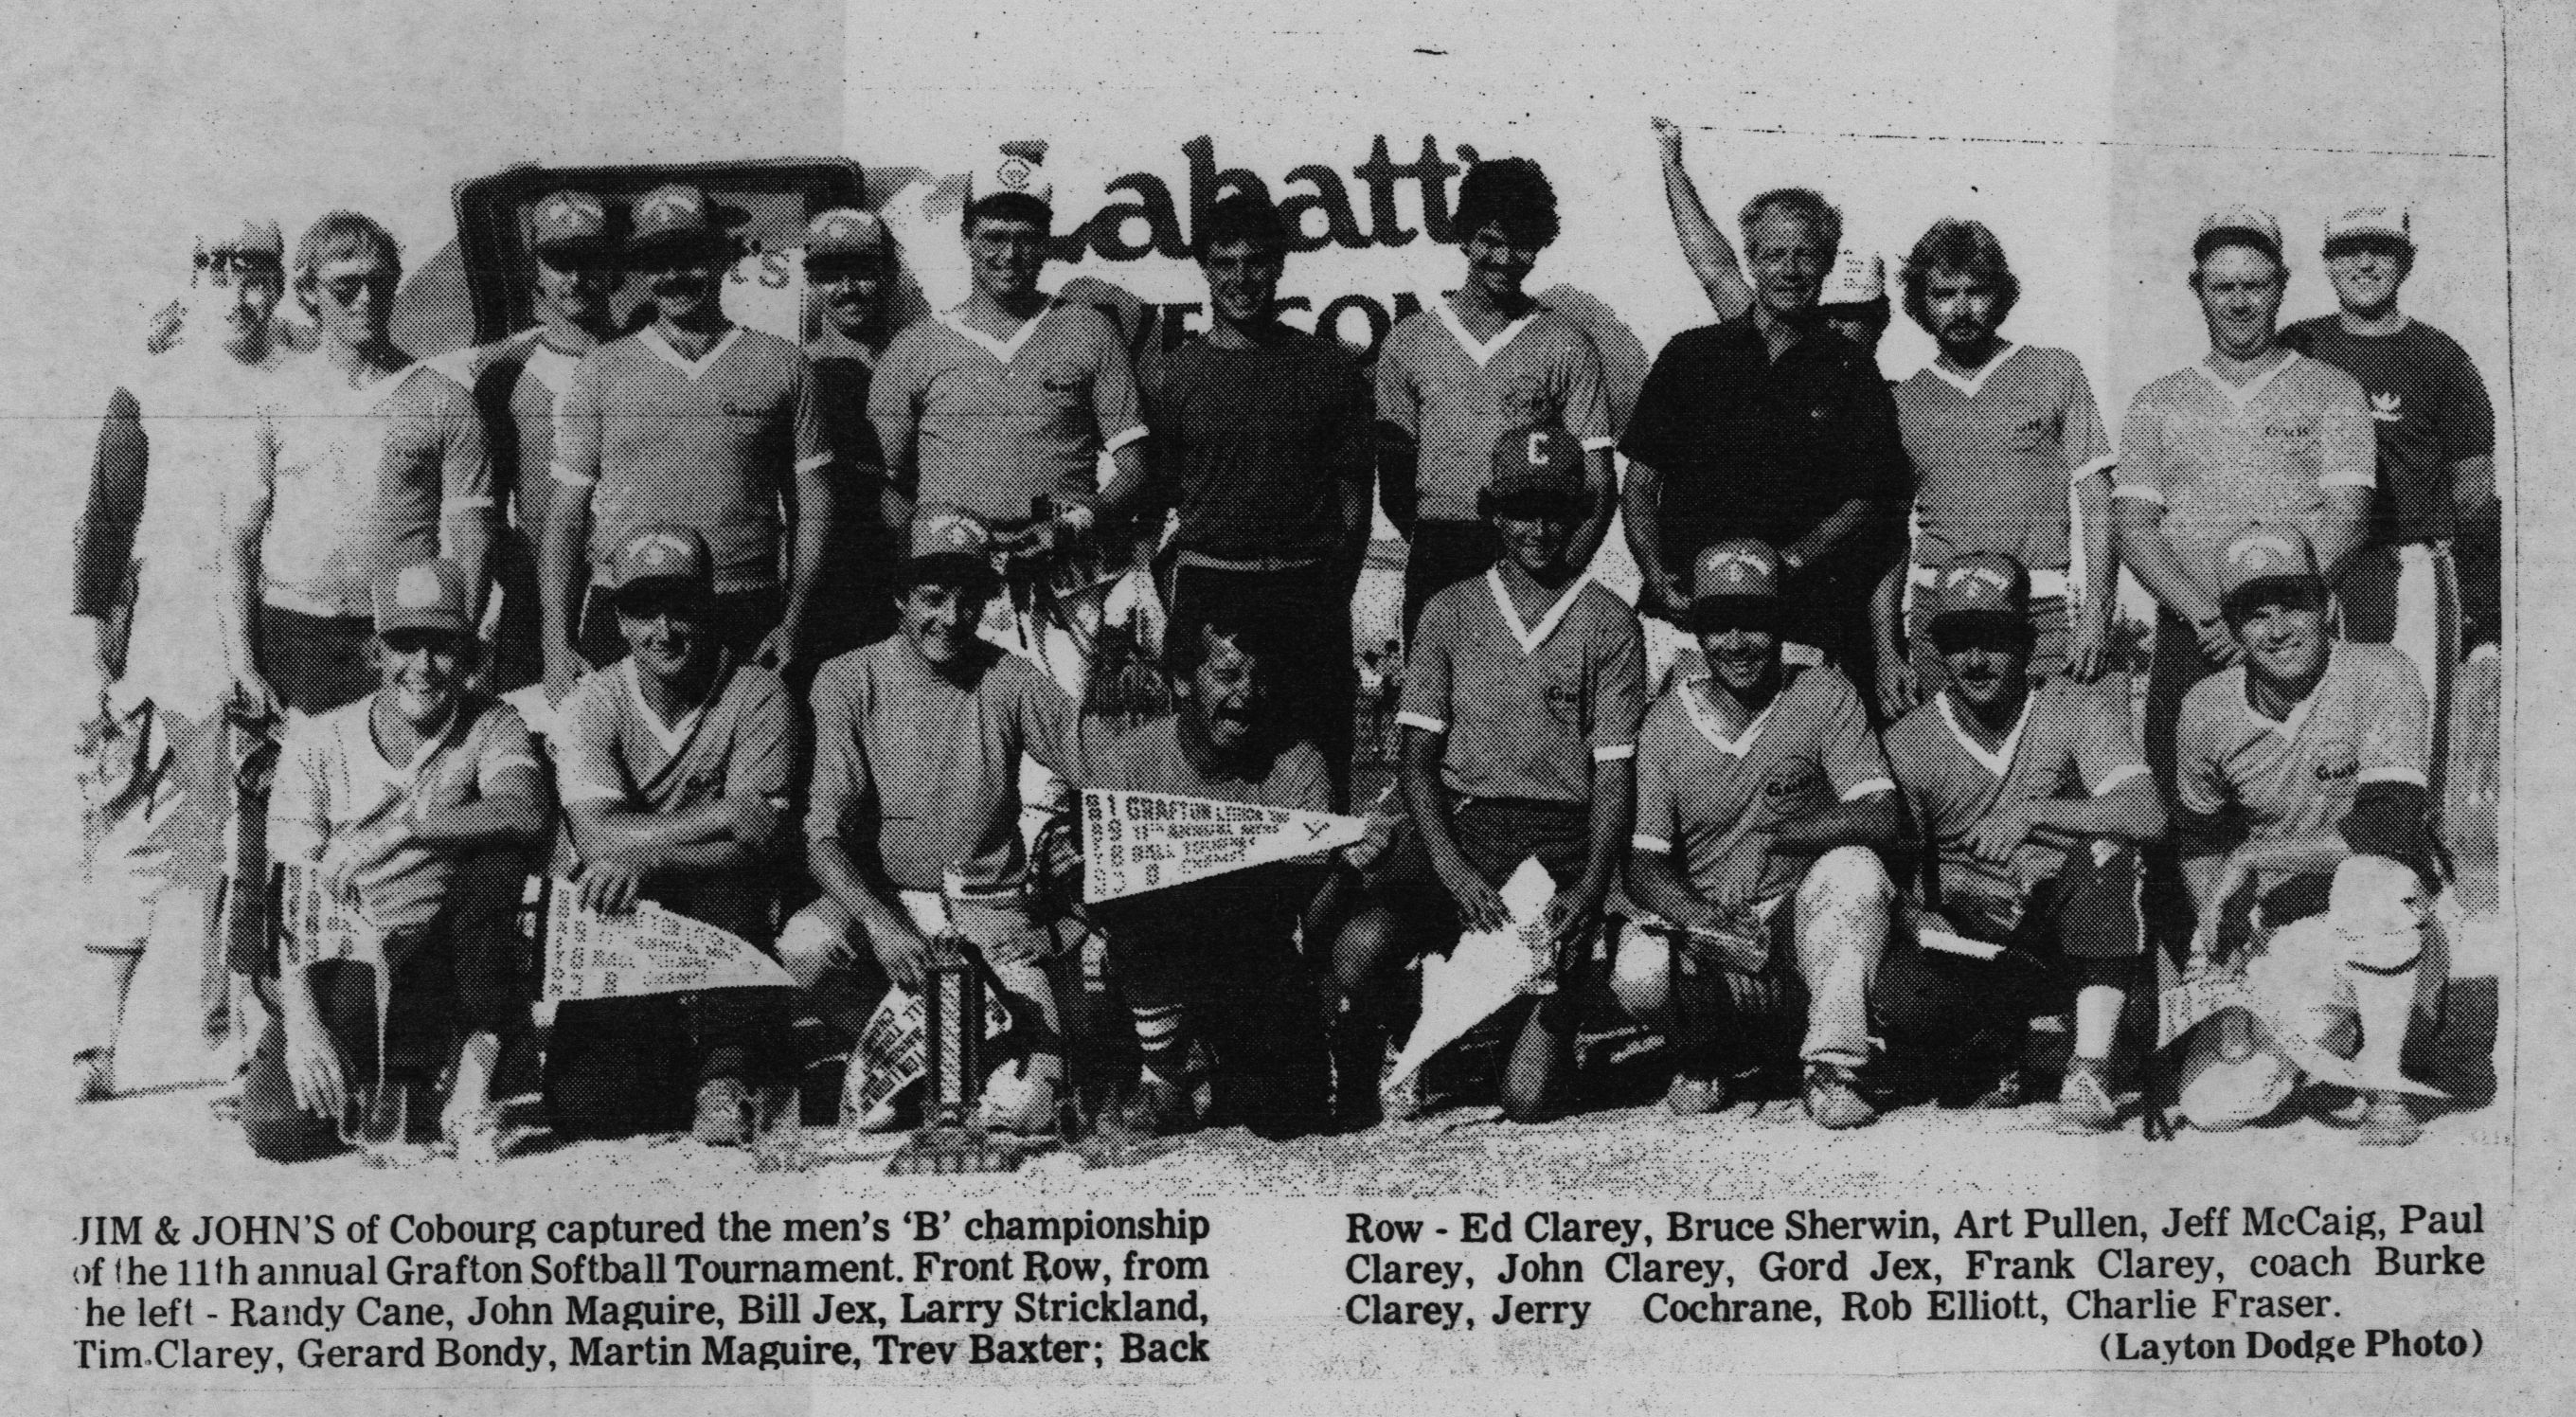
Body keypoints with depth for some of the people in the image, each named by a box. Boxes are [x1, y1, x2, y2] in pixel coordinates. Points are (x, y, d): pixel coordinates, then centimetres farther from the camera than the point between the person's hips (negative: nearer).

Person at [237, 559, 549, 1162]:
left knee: (497, 862, -28)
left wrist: (399, 827, -30)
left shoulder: (491, 725, -2)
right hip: (334, 971, 0)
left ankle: (473, 1085, -19)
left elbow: (528, 810, -26)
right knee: (277, 1127, -23)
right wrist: (300, 1021, -20)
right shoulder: (318, 741, -2)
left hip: (437, 965, 0)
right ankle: (380, 1080, 12)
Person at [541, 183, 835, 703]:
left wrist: (793, 622, -3)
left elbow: (813, 508, 8)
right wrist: (557, 644, -3)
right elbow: (565, 514, 7)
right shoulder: (600, 370, 9)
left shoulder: (782, 364, 8)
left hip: (745, 622, 0)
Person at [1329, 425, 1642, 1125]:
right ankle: (1353, 1098, 0)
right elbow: (1418, 755, 5)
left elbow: (1615, 774, 2)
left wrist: (1590, 889, -14)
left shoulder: (1608, 624, 5)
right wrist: (1451, 866, -12)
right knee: (1358, 948, -31)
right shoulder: (1450, 611, 10)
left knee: (1527, 1100, -13)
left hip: (1562, 839, -1)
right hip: (1455, 824, 2)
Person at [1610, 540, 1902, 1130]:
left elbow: (1882, 818, -14)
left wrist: (1779, 834, -30)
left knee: (1853, 868, -31)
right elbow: (1643, 864, -5)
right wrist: (1703, 921, -27)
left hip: (1801, 929, -1)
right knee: (1638, 975, -30)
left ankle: (1833, 1069, -20)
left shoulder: (1824, 694, -3)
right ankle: (1713, 1049, 7)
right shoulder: (1666, 722, 0)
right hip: (1700, 915, 1)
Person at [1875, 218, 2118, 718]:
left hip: (2045, 618, -2)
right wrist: (1886, 651, 6)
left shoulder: (2055, 372, 6)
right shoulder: (1904, 401, 12)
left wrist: (2096, 615, -8)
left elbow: (2096, 503, 3)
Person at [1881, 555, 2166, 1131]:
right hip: (1968, 945, 0)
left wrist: (2033, 813, -35)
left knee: (2103, 847, -30)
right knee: (1892, 992, -32)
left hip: (2063, 933, 0)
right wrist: (1923, 920, -21)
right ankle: (2001, 1041, 5)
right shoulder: (1908, 743, 1)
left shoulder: (2080, 710, -3)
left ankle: (2090, 1068, -28)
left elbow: (2147, 815, -21)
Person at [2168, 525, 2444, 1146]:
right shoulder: (2207, 709, -2)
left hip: (2389, 928, -4)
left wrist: (2252, 857, -21)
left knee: (2371, 878, -39)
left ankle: (2383, 1083, -17)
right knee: (2211, 1106, -14)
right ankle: (2333, 1027, 20)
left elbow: (2390, 833, -27)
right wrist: (2211, 947, 0)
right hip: (2285, 944, 4)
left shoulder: (2379, 675, -15)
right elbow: (2199, 839, 14)